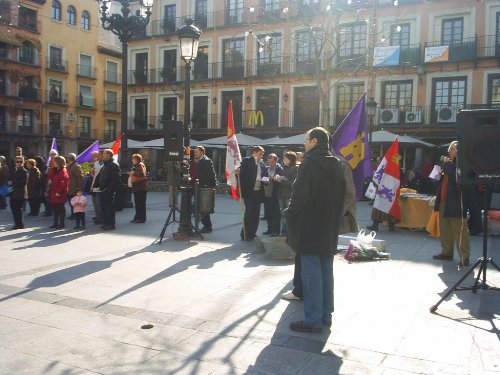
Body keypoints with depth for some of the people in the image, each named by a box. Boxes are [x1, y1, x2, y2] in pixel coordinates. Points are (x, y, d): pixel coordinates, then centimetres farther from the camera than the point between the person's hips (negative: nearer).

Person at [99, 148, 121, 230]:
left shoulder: (114, 165, -12)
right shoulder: (105, 165, 20)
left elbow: (116, 179, -20)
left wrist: (110, 188, -22)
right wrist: (100, 186, 16)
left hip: (109, 190, -10)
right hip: (103, 190, 10)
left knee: (109, 207, -6)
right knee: (103, 207, 14)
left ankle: (111, 224, -1)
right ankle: (106, 223, 24)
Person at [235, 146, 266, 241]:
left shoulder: (262, 164, 14)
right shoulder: (246, 161, -3)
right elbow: (242, 172, -12)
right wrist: (238, 171, -33)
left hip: (258, 192, 6)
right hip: (249, 191, -6)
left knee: (256, 214, 10)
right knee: (249, 212, -5)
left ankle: (252, 233, 20)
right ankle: (245, 234, 4)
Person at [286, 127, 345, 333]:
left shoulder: (310, 163, -15)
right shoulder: (335, 164, 10)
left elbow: (300, 194, -21)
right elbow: (341, 195, 14)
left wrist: (291, 216, -7)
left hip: (309, 229, -8)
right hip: (329, 229, 8)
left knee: (311, 274, -2)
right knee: (326, 271, 15)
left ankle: (313, 320, 4)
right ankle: (325, 315, 25)